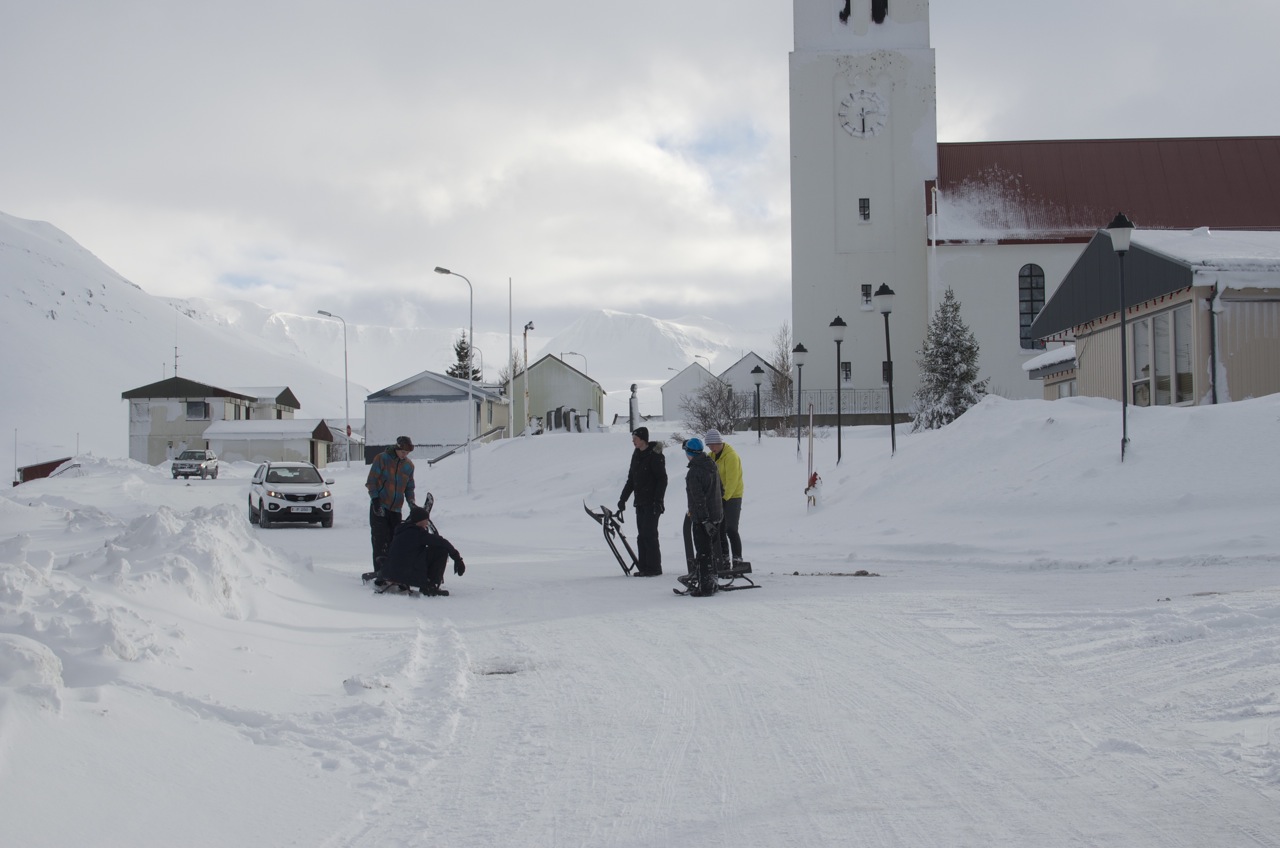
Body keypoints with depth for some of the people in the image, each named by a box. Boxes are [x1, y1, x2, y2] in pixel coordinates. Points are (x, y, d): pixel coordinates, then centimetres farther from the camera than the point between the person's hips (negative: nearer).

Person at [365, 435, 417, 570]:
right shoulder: (381, 459, -4)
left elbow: (409, 487, 17)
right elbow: (371, 481, -4)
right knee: (380, 541, -9)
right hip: (379, 508, -4)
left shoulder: (409, 465, 10)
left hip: (396, 509, 4)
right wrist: (375, 499, -14)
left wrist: (412, 503, 2)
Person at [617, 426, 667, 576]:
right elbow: (631, 479, 20)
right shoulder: (636, 454, 14)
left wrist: (658, 501, -19)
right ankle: (644, 567, 12)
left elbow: (662, 479, -14)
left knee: (649, 534, -9)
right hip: (640, 502, 8)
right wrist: (623, 499, 17)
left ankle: (654, 567, -4)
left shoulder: (655, 455, -12)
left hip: (652, 502, -8)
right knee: (641, 535, 8)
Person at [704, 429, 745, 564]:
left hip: (732, 497, -8)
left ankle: (737, 558, -7)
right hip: (719, 497, 8)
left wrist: (725, 497, -23)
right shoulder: (712, 456, 10)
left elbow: (732, 480, -21)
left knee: (731, 529, -11)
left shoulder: (731, 456, -17)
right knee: (720, 529, 11)